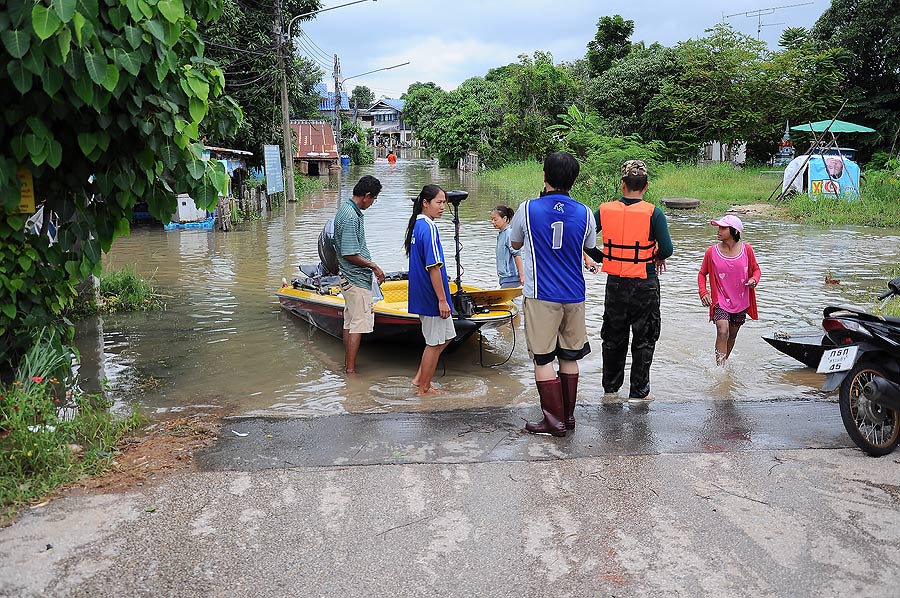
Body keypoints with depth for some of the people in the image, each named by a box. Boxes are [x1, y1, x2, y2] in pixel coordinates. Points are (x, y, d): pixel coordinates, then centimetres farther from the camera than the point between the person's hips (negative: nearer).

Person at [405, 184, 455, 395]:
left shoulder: (416, 225, 11)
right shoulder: (428, 227, -19)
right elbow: (433, 267, -23)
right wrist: (442, 300, -19)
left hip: (422, 295, 10)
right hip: (431, 296, -10)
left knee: (446, 337, 19)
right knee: (435, 343, 3)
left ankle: (419, 378, 22)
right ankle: (424, 389, 14)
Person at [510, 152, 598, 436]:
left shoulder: (529, 209, -8)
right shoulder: (584, 213, -1)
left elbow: (515, 244, 10)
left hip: (541, 296, -4)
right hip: (574, 295, 4)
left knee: (543, 359, 2)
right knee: (569, 357, 14)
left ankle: (554, 420, 3)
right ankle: (568, 415, 21)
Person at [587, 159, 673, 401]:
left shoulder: (605, 210, -4)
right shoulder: (653, 213, -13)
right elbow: (667, 249, -16)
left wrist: (601, 257, 10)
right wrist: (659, 258, 6)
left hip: (615, 283, 3)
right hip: (645, 285, -3)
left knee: (613, 336, 17)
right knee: (644, 339, 11)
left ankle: (610, 386, 29)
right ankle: (638, 391, 17)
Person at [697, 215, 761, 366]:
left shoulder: (746, 249, -6)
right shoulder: (712, 252, -8)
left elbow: (755, 269, 9)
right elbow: (702, 274, 4)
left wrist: (754, 280, -13)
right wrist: (703, 292, -11)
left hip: (740, 301, 3)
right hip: (720, 300, -2)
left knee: (732, 335, 15)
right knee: (723, 332, -21)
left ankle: (724, 362, 36)